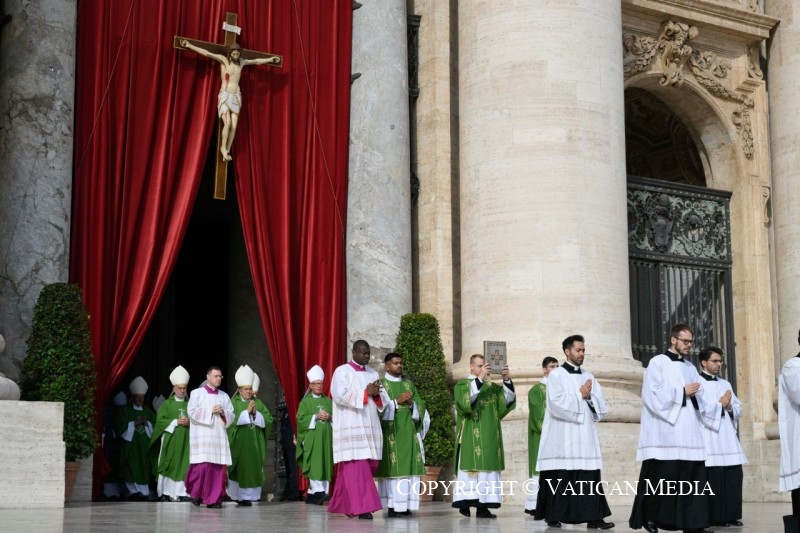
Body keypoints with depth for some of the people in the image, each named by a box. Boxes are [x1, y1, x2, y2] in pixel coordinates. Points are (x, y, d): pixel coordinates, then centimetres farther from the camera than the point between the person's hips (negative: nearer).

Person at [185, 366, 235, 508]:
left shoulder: (224, 396, 17)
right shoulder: (197, 393, 6)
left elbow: (231, 417, 14)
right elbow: (192, 412, -5)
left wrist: (223, 412, -6)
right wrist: (210, 411, -9)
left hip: (219, 436, 4)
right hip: (202, 436, -4)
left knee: (219, 467, -3)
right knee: (202, 466, -12)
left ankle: (214, 499, 1)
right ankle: (195, 493, 9)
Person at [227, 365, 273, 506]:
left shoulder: (258, 403, 10)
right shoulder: (233, 403, 1)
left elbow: (268, 420, 1)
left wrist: (255, 413, -13)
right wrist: (247, 411, -17)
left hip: (254, 444, 3)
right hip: (239, 443, -3)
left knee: (252, 469, 0)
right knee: (239, 469, -3)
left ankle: (248, 496, 4)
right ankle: (238, 495, 4)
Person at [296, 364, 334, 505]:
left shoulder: (328, 401, 15)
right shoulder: (306, 401, 5)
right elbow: (301, 418, -4)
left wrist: (330, 417, -7)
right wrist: (316, 416, -14)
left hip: (326, 437, 4)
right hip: (311, 437, -4)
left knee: (325, 465, 0)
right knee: (315, 465, -13)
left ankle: (312, 493, 3)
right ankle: (318, 491, -18)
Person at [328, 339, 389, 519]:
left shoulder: (373, 373, 18)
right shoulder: (342, 371, 0)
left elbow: (383, 400, 15)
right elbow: (340, 395, -14)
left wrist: (376, 394, -9)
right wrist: (366, 392, -13)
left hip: (370, 427, 6)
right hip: (351, 428, -6)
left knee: (367, 466, 6)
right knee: (356, 468, -12)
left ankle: (343, 505, 18)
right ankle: (362, 507, -15)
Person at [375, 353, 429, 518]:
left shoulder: (408, 383, 16)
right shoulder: (381, 384, 2)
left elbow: (421, 406, 12)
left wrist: (411, 403, -8)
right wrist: (397, 401, -15)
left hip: (408, 432, 5)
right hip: (390, 433, -5)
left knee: (409, 467, 0)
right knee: (392, 467, -8)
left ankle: (405, 504, 3)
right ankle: (392, 506, -7)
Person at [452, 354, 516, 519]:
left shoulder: (492, 386, 17)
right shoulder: (462, 384, 3)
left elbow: (508, 399, 2)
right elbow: (465, 401, -19)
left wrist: (506, 380, -14)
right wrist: (479, 379, -25)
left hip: (488, 437, 5)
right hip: (471, 436, -5)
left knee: (487, 468, -1)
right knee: (470, 466, -10)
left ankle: (483, 505, -2)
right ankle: (465, 502, -9)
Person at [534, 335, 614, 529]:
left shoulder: (589, 377, 15)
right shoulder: (556, 375, 0)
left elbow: (601, 406, 10)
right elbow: (557, 403, -14)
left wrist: (589, 397, -8)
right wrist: (580, 395, -6)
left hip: (585, 436, 5)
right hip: (562, 437, -4)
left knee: (590, 479, -3)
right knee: (559, 479, -3)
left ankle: (593, 517, -5)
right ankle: (553, 516, 6)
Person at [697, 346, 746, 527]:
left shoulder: (725, 384, 20)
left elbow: (739, 409, 17)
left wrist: (730, 407, -4)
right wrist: (720, 404, -8)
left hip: (728, 439, 7)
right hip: (710, 441, -7)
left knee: (734, 477, 2)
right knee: (714, 479, -8)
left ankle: (731, 515, 9)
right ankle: (716, 517, -3)